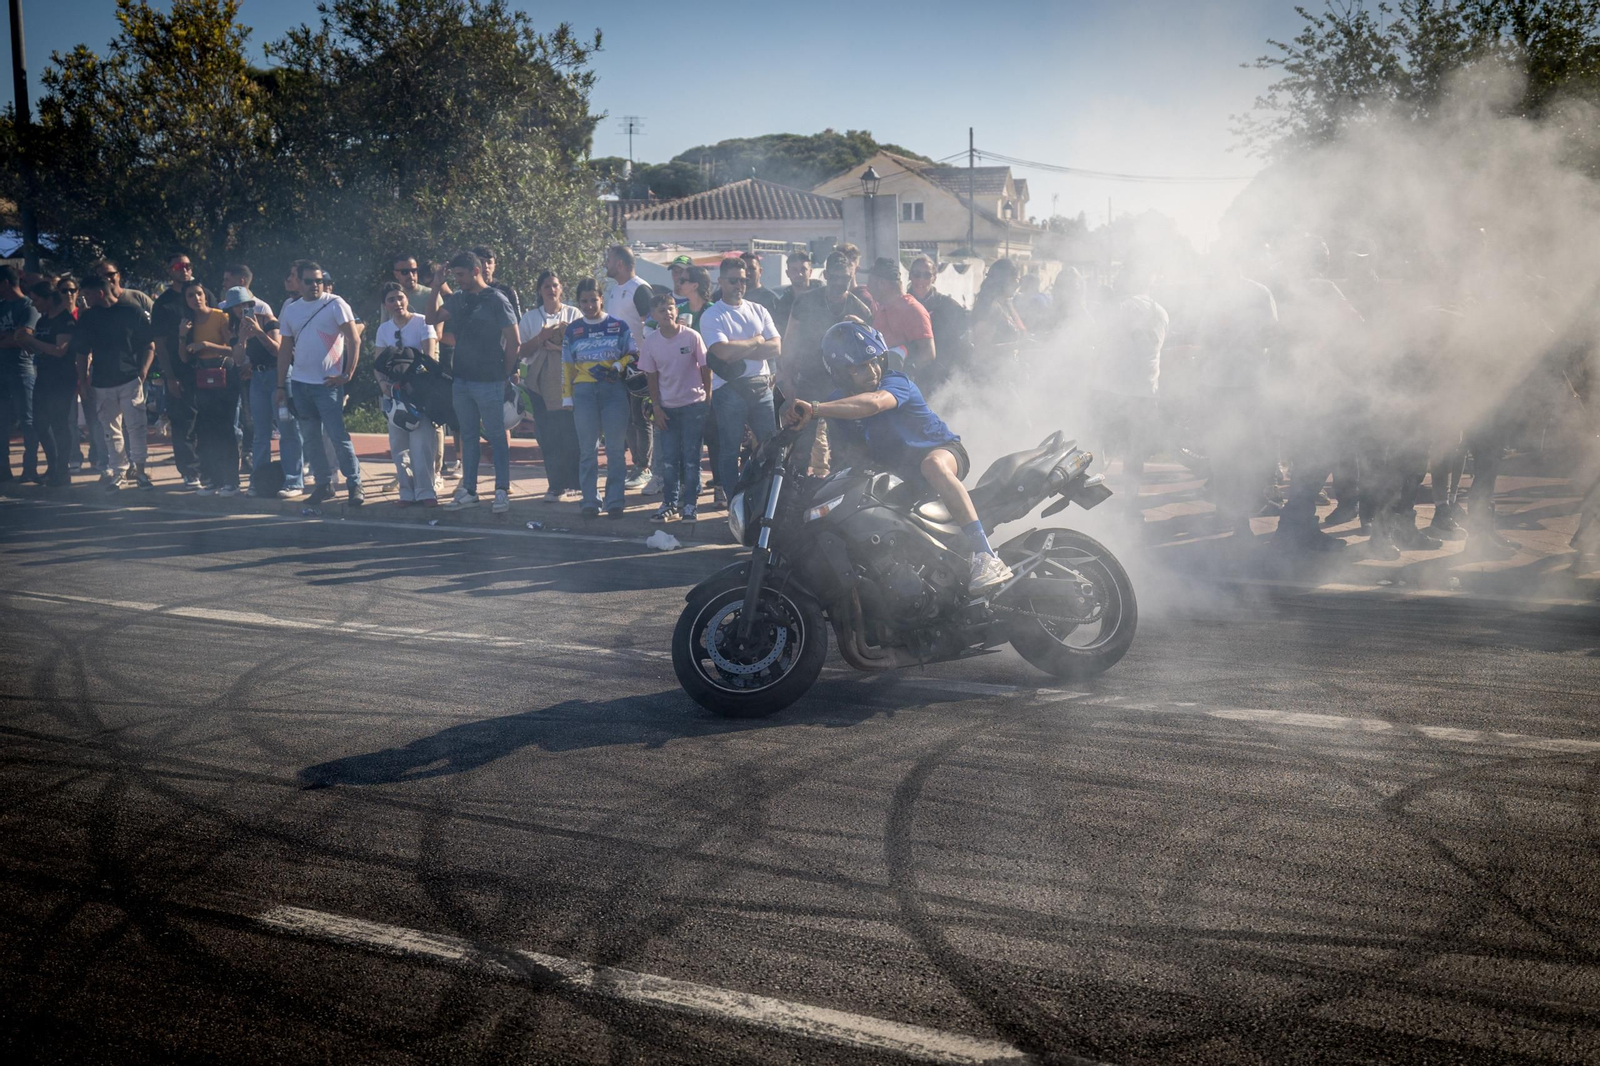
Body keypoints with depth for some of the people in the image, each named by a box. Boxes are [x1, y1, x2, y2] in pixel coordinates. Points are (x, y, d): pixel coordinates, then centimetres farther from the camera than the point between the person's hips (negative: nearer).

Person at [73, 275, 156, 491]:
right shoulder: (87, 318, 11)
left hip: (130, 379, -4)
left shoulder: (131, 312, 0)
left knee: (135, 425, -10)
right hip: (101, 382, 4)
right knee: (111, 430, 6)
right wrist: (83, 380, 6)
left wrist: (144, 369, -10)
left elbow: (150, 345, 1)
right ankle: (118, 471, 12)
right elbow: (83, 352, 15)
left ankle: (139, 468, -4)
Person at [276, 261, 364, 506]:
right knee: (310, 438, 8)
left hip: (328, 383, -5)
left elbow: (354, 341, -7)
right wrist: (281, 386, 10)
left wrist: (347, 374, -14)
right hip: (299, 383, 6)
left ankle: (355, 484, -2)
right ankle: (324, 484, 17)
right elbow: (285, 349, 14)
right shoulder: (290, 310, 11)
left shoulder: (335, 304, -4)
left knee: (338, 436, -9)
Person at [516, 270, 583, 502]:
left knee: (571, 435, -7)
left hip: (568, 382, -1)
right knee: (548, 437, -2)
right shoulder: (531, 317, 12)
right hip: (541, 384, 1)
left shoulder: (573, 314, 9)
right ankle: (556, 486, 5)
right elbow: (521, 350, 5)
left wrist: (567, 336, -12)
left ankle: (575, 483, 2)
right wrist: (541, 337, -9)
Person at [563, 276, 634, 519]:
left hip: (614, 390, -2)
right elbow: (566, 367, 12)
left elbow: (633, 354, 5)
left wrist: (615, 368, -12)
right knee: (588, 450, 3)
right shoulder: (573, 331, 10)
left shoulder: (619, 326, 4)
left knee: (615, 450, -1)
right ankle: (590, 501, 8)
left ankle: (615, 502, 5)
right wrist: (567, 398, 7)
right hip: (584, 392, 2)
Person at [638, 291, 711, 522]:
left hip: (693, 405, -2)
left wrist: (708, 399, -2)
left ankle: (690, 503, 7)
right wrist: (656, 408, 0)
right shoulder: (650, 342, -3)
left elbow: (706, 368, -2)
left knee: (691, 456, 0)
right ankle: (669, 504, 11)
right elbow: (652, 377, 4)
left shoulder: (691, 336, -10)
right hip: (667, 407, 2)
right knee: (668, 458, 4)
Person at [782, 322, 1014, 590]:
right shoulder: (837, 402, 0)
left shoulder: (896, 382, -20)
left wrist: (814, 409, -55)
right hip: (895, 472, 7)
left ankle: (984, 555, -51)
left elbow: (873, 403, -44)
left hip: (941, 449, -7)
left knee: (933, 466, -42)